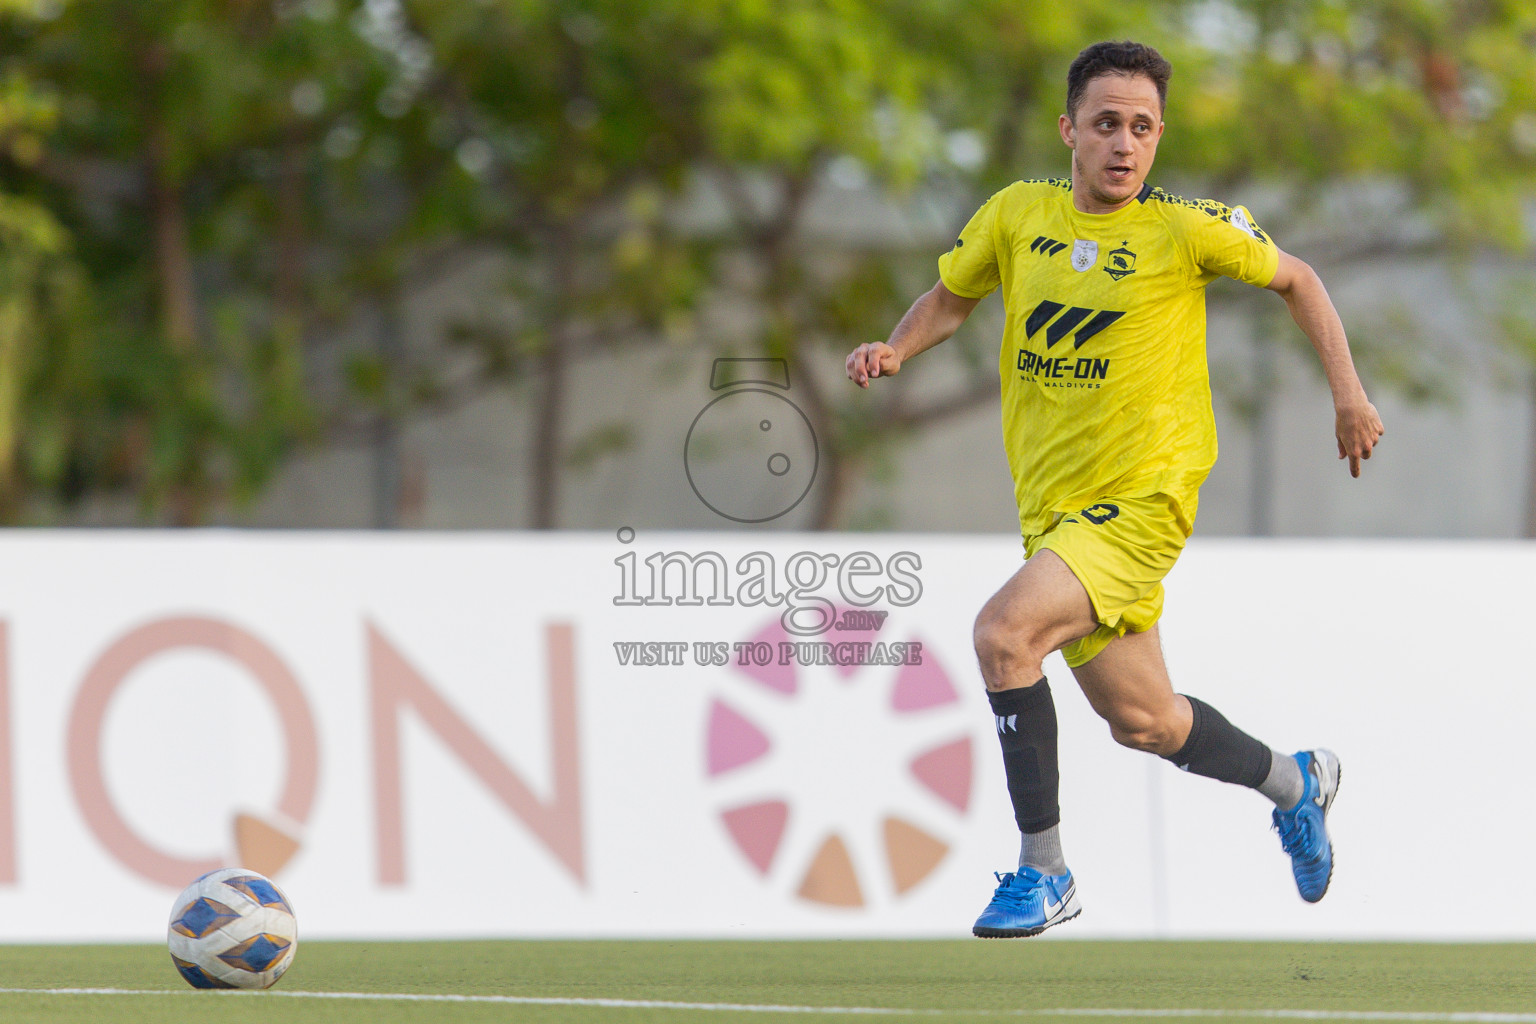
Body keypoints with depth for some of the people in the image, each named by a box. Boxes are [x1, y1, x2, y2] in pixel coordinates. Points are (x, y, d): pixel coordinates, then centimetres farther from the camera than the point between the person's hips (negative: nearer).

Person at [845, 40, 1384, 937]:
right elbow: (952, 297, 19)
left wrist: (1349, 396, 4)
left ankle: (1044, 873, -16)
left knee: (1004, 632, -26)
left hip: (1143, 500, -6)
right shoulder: (1018, 215, 3)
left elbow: (1295, 280, 7)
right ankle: (1294, 781, 46)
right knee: (1140, 719, 16)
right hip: (1052, 504, 6)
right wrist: (895, 351, -1)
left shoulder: (1186, 229, -8)